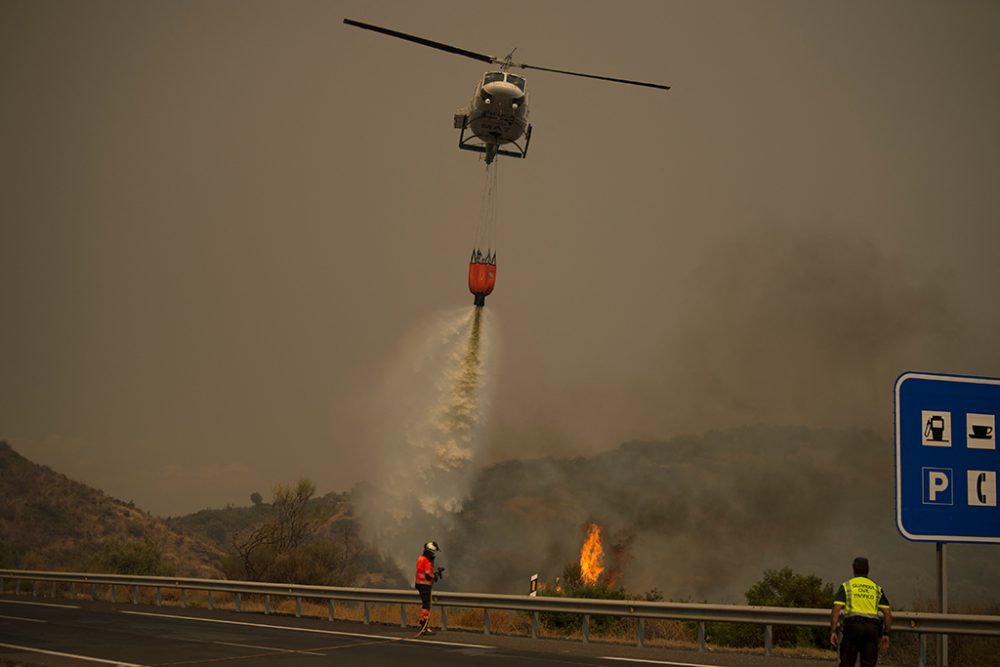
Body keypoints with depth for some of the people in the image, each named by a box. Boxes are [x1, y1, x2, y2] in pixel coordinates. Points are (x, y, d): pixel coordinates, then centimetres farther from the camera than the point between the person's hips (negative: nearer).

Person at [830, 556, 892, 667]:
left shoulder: (846, 586, 8)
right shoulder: (877, 588, 17)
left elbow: (836, 610, -4)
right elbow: (888, 613, 9)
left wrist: (833, 632, -5)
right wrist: (886, 634, 14)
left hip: (853, 625, -2)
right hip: (872, 629, 2)